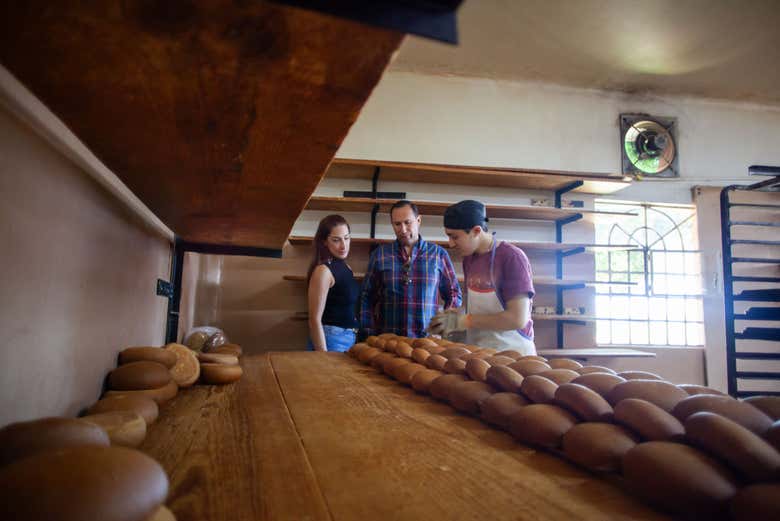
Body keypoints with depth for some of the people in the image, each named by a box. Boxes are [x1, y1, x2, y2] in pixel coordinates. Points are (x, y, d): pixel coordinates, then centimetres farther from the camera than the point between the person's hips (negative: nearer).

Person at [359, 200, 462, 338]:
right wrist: (370, 337, 0)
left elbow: (454, 295, 8)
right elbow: (367, 298, 7)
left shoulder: (438, 254, 3)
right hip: (387, 339, 0)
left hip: (427, 338, 0)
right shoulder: (379, 255, 4)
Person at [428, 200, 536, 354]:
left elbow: (518, 319, -21)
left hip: (512, 352, -5)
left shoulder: (512, 257, -15)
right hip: (477, 353, 5)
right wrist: (455, 318, -6)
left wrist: (462, 321, -19)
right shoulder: (468, 258, 6)